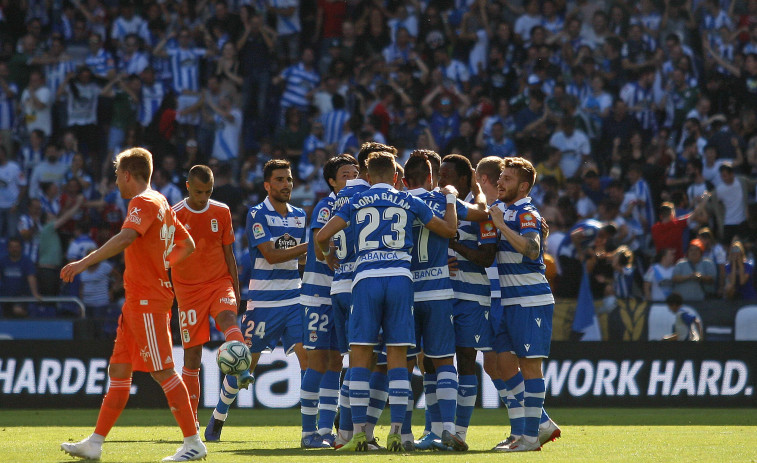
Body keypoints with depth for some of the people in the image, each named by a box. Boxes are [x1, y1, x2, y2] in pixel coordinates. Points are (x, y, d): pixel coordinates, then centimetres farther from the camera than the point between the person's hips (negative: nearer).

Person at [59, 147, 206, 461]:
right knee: (118, 371, 9)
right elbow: (188, 244, 26)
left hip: (147, 302, -10)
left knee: (163, 371, -8)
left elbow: (125, 238, -30)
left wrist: (84, 263, -32)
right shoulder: (162, 204, 17)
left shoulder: (144, 202, -12)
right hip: (136, 302, 10)